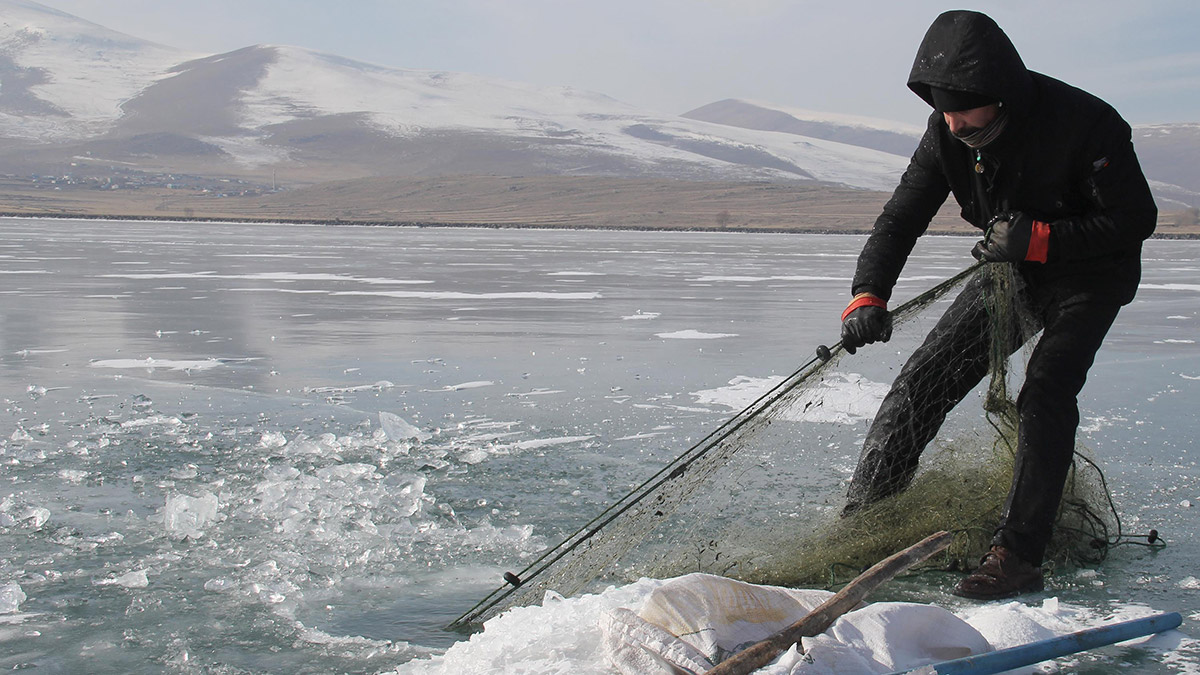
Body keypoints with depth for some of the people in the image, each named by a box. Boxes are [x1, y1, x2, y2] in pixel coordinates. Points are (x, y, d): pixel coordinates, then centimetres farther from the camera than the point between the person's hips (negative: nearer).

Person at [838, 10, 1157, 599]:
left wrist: (1036, 238, -34)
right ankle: (861, 519, 7)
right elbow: (902, 217, -11)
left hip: (1088, 275, -5)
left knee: (1045, 393, -23)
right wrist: (868, 297, -26)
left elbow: (1136, 218, -24)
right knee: (924, 379, -2)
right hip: (1011, 269, 5)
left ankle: (1018, 556, -19)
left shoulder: (1084, 123, -30)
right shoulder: (949, 132, -15)